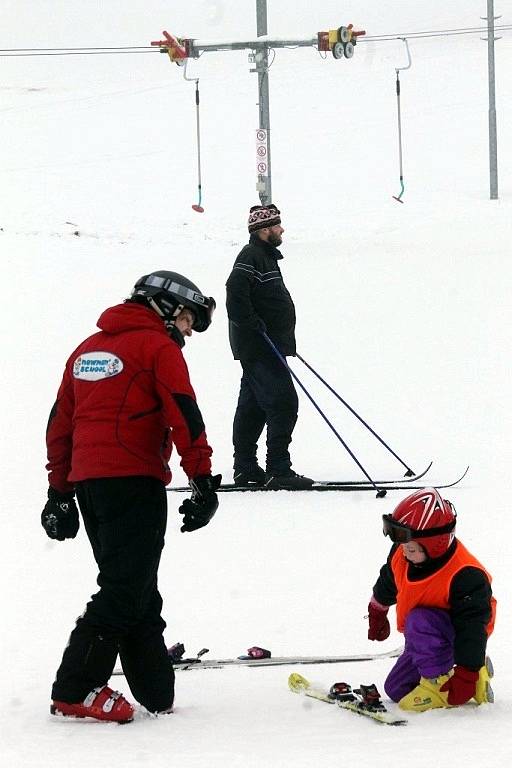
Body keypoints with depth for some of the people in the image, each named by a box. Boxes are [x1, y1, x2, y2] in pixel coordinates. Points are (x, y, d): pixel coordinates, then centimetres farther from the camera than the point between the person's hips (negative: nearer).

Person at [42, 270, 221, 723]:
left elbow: (60, 423, 21)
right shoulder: (159, 347, -2)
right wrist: (204, 481, -12)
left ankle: (157, 692, 13)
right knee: (126, 590, -8)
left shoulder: (88, 348, 21)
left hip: (87, 481, 8)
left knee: (133, 588, 13)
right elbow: (185, 417, -11)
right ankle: (75, 692, -13)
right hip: (134, 479, -8)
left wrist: (60, 491, 23)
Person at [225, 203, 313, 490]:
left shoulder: (265, 256, 20)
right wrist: (255, 327, -23)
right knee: (283, 403, -13)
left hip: (268, 346, 11)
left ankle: (246, 469, 17)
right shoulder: (252, 257, -13)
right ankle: (278, 470, -15)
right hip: (260, 347, -11)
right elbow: (236, 294, -25)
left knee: (252, 407, 13)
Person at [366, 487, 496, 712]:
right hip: (423, 638, 9)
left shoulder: (465, 576, -34)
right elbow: (387, 583, 13)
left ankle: (437, 681, -24)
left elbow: (471, 626, -33)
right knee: (396, 690, 9)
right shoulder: (400, 555, -11)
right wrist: (377, 613, 30)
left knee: (420, 621, -38)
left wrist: (467, 674, -34)